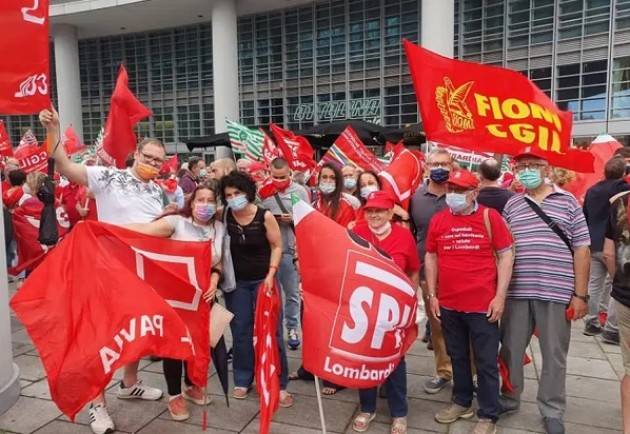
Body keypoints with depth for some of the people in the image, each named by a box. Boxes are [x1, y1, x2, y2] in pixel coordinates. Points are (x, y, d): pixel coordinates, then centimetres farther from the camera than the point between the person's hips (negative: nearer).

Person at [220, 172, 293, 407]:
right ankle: (242, 381, 25)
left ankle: (279, 384, 11)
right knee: (240, 332, 9)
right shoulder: (224, 218, -6)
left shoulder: (265, 216, -12)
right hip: (236, 282, 2)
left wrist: (271, 275, -13)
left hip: (263, 280, -2)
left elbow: (277, 246, -5)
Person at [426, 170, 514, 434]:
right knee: (457, 357, 19)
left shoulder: (490, 216, -5)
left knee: (486, 362, 8)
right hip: (448, 304, 4)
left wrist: (500, 296, -9)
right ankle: (462, 402, 36)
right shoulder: (438, 220, 3)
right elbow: (431, 257, 10)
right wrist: (432, 295, 5)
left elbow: (505, 255, -4)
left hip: (483, 304, -3)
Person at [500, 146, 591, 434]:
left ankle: (552, 411, 28)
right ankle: (509, 398, 33)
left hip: (556, 292, -2)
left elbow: (581, 249, 1)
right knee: (511, 350, 13)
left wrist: (580, 294, -3)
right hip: (516, 292, 2)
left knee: (554, 355, 10)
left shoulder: (568, 202, 3)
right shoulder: (511, 205, 7)